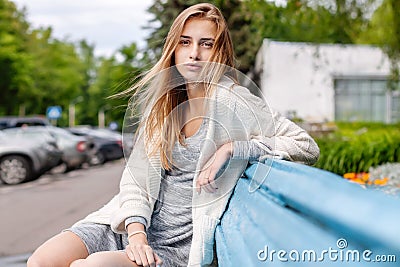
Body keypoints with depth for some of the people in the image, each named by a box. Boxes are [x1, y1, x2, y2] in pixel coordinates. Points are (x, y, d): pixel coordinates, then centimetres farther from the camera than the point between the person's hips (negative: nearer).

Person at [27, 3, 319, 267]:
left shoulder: (234, 101, -7)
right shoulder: (162, 102, 9)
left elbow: (308, 148, -11)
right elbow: (135, 175, 5)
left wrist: (233, 148, -19)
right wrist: (136, 231, -13)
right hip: (134, 226, 5)